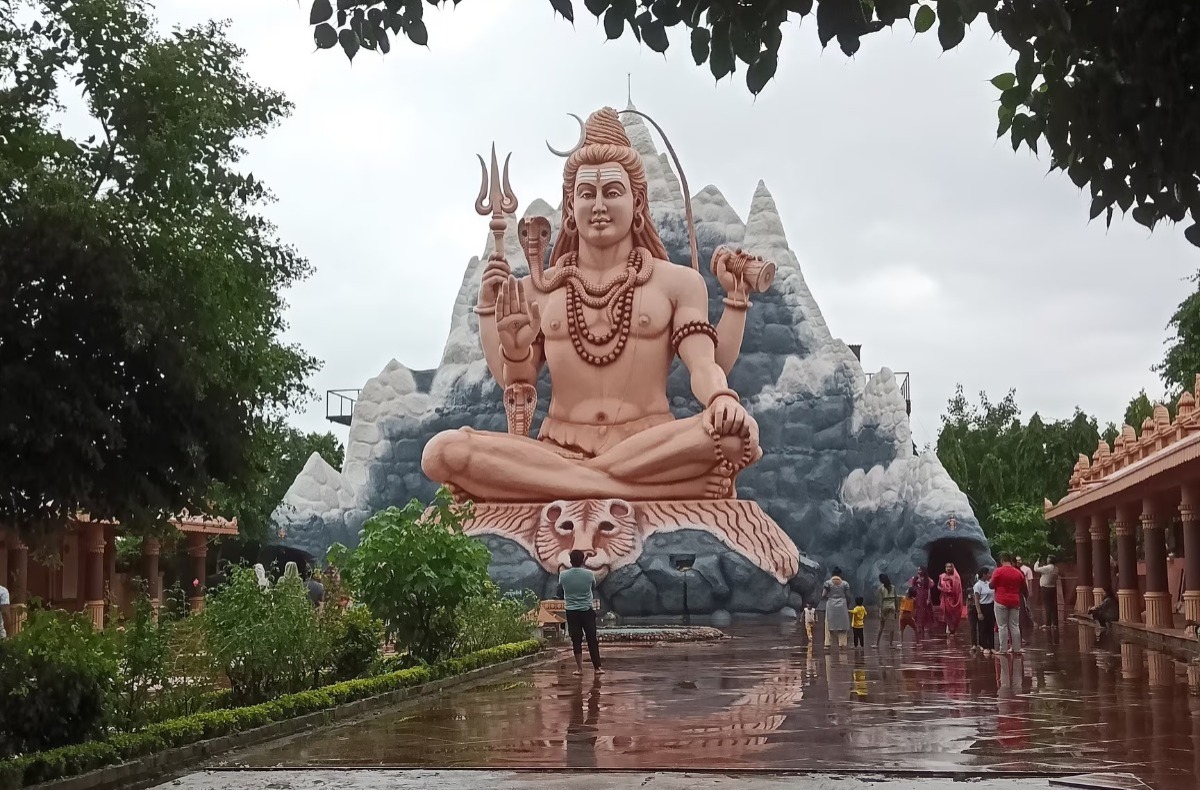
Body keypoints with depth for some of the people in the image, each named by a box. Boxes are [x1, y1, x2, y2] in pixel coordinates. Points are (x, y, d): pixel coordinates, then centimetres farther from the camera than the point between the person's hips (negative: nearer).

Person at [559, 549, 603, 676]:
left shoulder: (563, 575, -6)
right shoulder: (589, 574, -8)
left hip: (571, 612, 1)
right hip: (587, 611, -1)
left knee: (576, 640, 5)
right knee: (592, 640, 5)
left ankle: (579, 668, 6)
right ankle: (597, 667, 7)